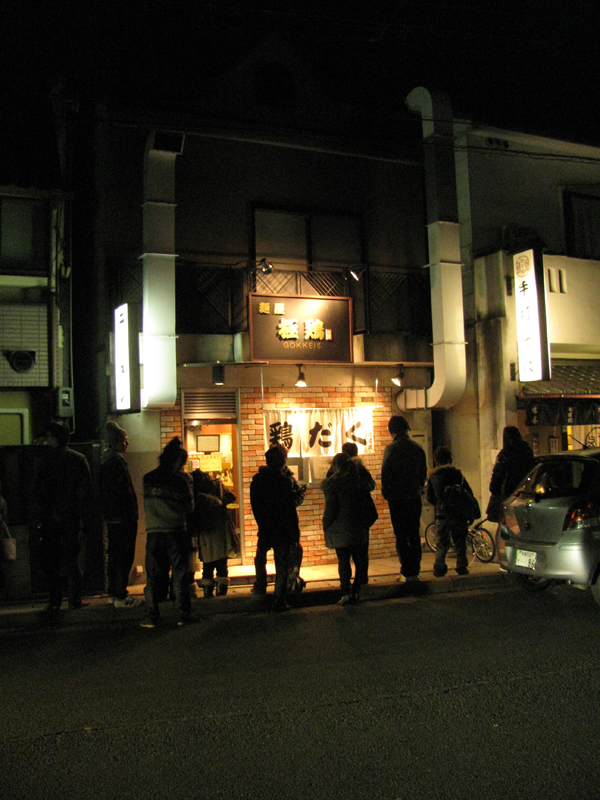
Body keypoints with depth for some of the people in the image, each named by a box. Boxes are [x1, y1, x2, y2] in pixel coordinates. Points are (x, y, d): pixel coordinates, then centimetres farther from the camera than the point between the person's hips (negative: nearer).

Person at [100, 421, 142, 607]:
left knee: (114, 555, 15)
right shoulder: (118, 462, -17)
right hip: (123, 517, -10)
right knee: (125, 556, -4)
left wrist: (107, 512, 21)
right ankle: (120, 596, -1)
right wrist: (133, 516, -16)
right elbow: (125, 492, -19)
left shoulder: (105, 462, 13)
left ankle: (113, 592, 23)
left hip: (111, 517, 10)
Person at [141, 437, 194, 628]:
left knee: (153, 576, 7)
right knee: (179, 574, 5)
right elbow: (189, 507, 3)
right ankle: (184, 614, 7)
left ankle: (152, 616, 7)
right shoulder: (181, 479, -4)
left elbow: (146, 506, 15)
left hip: (153, 533, 2)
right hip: (176, 532, -2)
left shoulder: (148, 479, 5)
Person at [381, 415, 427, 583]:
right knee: (414, 535, 11)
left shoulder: (391, 448, -12)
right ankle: (415, 571, 14)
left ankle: (406, 572, 2)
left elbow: (385, 473, -11)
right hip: (415, 497, 4)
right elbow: (423, 473, 10)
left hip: (397, 498, -4)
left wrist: (386, 493, 4)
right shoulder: (418, 448, 3)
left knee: (401, 536, 2)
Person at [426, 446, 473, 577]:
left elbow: (429, 497, 7)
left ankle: (439, 568, 6)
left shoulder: (432, 476, 2)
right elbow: (468, 492, -4)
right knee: (460, 542, 8)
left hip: (441, 515, 2)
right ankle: (462, 568, 9)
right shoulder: (456, 473, -6)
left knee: (442, 543, 11)